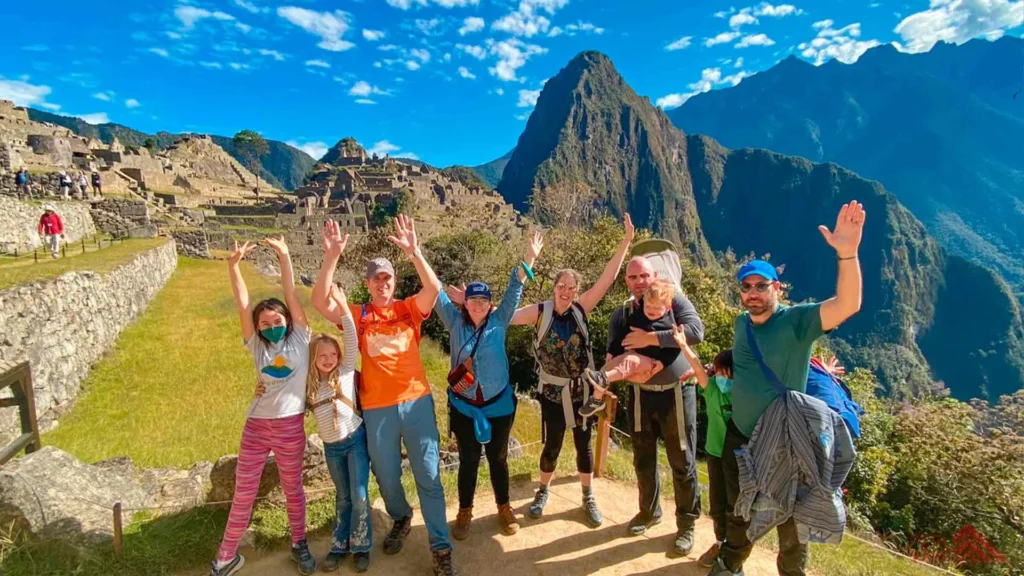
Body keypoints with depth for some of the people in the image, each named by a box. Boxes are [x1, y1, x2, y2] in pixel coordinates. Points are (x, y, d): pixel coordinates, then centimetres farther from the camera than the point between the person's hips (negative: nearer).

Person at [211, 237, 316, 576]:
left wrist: (284, 257, -11)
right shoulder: (257, 346, 2)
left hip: (290, 426, -2)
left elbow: (291, 296, -9)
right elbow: (243, 305, -7)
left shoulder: (300, 339, -3)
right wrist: (234, 266, -15)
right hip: (256, 425, 2)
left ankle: (299, 545, 34)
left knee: (293, 489, 15)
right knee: (243, 493, 12)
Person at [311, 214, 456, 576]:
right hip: (377, 408, 1)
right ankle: (400, 519, 48)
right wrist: (332, 256, -20)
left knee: (428, 476, 5)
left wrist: (413, 253, -30)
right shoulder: (357, 315, 3)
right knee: (386, 476, 18)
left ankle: (440, 547, 17)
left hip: (417, 401, -1)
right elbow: (320, 302, -11)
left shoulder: (409, 309, 1)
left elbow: (433, 289, -17)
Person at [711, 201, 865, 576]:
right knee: (737, 511, 23)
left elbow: (847, 305, -37)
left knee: (789, 520, 16)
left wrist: (846, 253, -50)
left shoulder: (797, 320, -19)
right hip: (739, 436, 5)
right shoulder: (741, 323, -1)